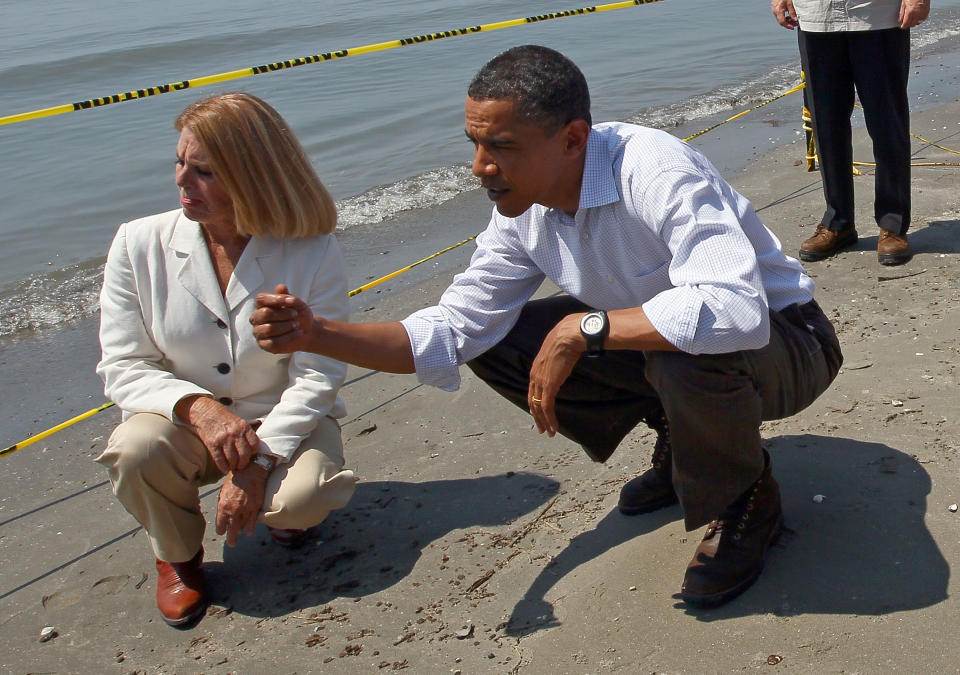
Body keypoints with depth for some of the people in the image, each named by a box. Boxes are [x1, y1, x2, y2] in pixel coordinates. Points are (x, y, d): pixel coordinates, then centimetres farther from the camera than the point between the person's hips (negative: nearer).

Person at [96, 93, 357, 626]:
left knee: (304, 498, -31)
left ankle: (283, 511, 11)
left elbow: (318, 375, -15)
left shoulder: (313, 252, -15)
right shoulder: (141, 244, -10)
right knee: (136, 451, -31)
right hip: (188, 420, 2)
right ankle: (179, 556, 3)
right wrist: (198, 407, -29)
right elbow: (124, 368, -9)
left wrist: (257, 463, -26)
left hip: (286, 421, -1)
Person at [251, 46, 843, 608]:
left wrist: (582, 328, -39)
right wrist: (316, 333, -20)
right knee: (495, 344, -4)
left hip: (783, 344, -7)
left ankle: (745, 499, -6)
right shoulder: (523, 211, -9)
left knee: (687, 350, -41)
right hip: (655, 346, 7)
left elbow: (735, 311, -47)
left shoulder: (657, 172, -33)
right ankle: (680, 441, 11)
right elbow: (455, 331, -7)